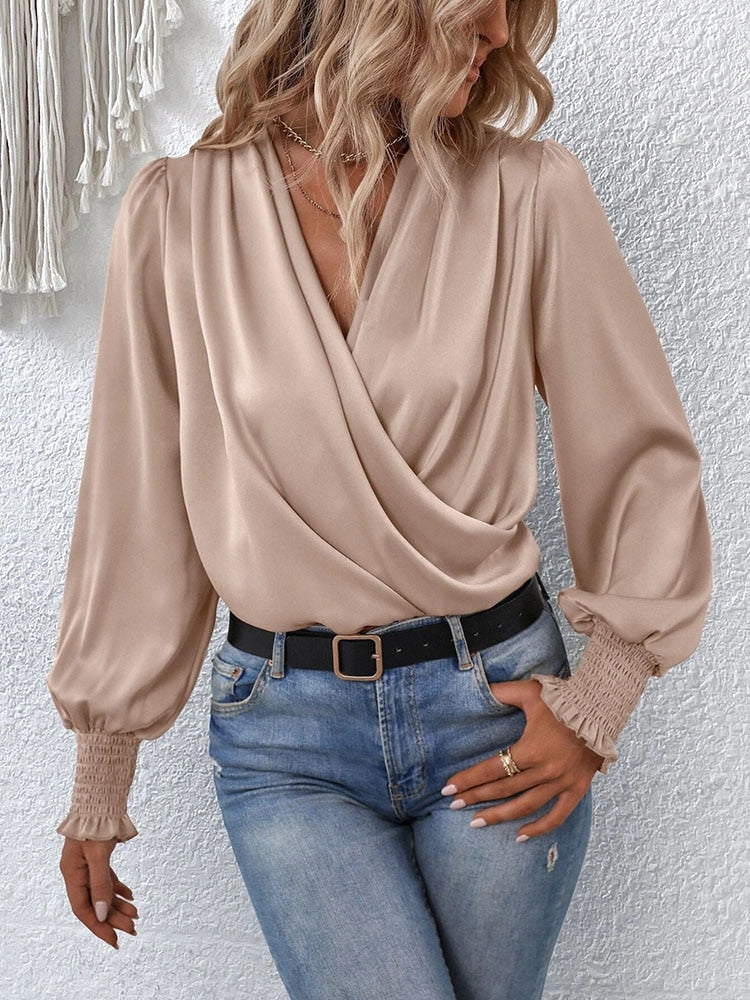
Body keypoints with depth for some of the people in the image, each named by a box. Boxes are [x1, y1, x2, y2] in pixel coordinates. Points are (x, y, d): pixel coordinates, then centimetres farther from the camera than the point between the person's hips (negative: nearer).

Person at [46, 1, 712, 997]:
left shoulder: (530, 192, -4)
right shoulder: (178, 212, -4)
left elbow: (644, 457, 3)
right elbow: (135, 508, 1)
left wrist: (597, 705, -3)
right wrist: (98, 787, 7)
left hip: (500, 697, 1)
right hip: (288, 734, 0)